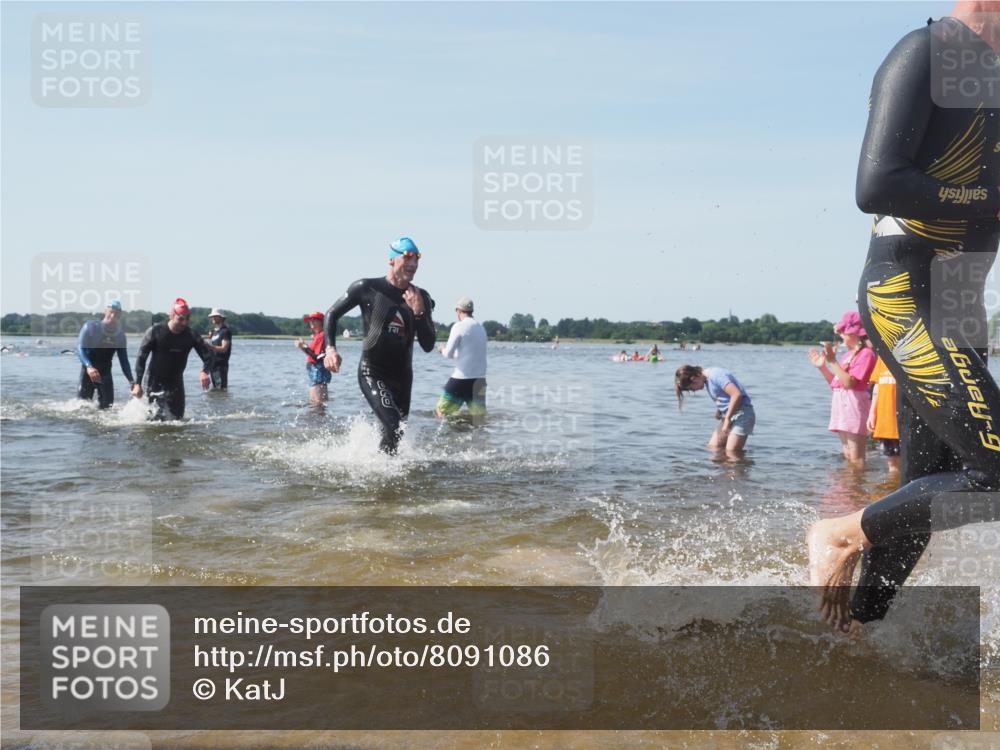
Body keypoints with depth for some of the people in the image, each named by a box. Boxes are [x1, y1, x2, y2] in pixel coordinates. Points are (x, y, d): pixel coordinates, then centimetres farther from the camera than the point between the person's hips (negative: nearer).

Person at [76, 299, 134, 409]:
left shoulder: (120, 334, 2)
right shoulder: (90, 327, -11)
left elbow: (124, 360, 5)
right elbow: (80, 348, -20)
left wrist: (131, 382, -6)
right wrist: (89, 366, -39)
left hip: (105, 374, 4)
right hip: (88, 371, -4)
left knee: (106, 406, -1)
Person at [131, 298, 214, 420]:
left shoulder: (191, 336, -5)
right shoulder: (156, 331, -12)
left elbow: (209, 353, -7)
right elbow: (141, 357, -9)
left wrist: (205, 371, -29)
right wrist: (137, 384, -15)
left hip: (176, 384, 3)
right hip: (155, 383, -3)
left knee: (177, 419, 3)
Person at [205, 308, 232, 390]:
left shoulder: (225, 331, -8)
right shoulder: (214, 332, 19)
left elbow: (224, 349, -19)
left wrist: (210, 346, -30)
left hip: (221, 364, -9)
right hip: (213, 364, 9)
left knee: (221, 388, -11)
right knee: (214, 389, 11)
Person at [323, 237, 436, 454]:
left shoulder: (421, 298, 3)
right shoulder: (367, 288, -7)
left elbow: (428, 346, -1)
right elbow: (332, 314, 4)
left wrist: (419, 312, -15)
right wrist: (330, 348, -12)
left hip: (402, 376, 5)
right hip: (372, 372, -5)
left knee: (397, 433, 11)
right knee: (394, 427, -22)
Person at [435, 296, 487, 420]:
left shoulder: (459, 326, -8)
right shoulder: (481, 327, 12)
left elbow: (449, 354, -10)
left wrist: (443, 349, 11)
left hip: (461, 378, -6)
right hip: (480, 379, 6)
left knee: (441, 411, 4)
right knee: (479, 417, 6)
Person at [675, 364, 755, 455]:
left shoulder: (716, 375, -18)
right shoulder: (707, 379, 11)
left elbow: (737, 394, -26)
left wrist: (727, 418, -19)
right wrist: (719, 411, 0)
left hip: (742, 412, -10)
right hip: (728, 414, 10)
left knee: (731, 452, -14)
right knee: (713, 446, 4)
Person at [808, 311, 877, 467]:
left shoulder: (866, 353, -9)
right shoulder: (847, 354, 16)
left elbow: (848, 382, -19)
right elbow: (835, 383, 19)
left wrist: (832, 361, -17)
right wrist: (822, 367, 10)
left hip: (854, 406, -9)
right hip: (842, 405, 9)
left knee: (856, 459, -8)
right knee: (847, 456, 13)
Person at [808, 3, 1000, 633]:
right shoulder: (926, 51, -9)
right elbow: (876, 186, -21)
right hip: (904, 297, -9)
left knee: (926, 493, 11)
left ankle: (854, 626, 24)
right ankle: (843, 535, 2)